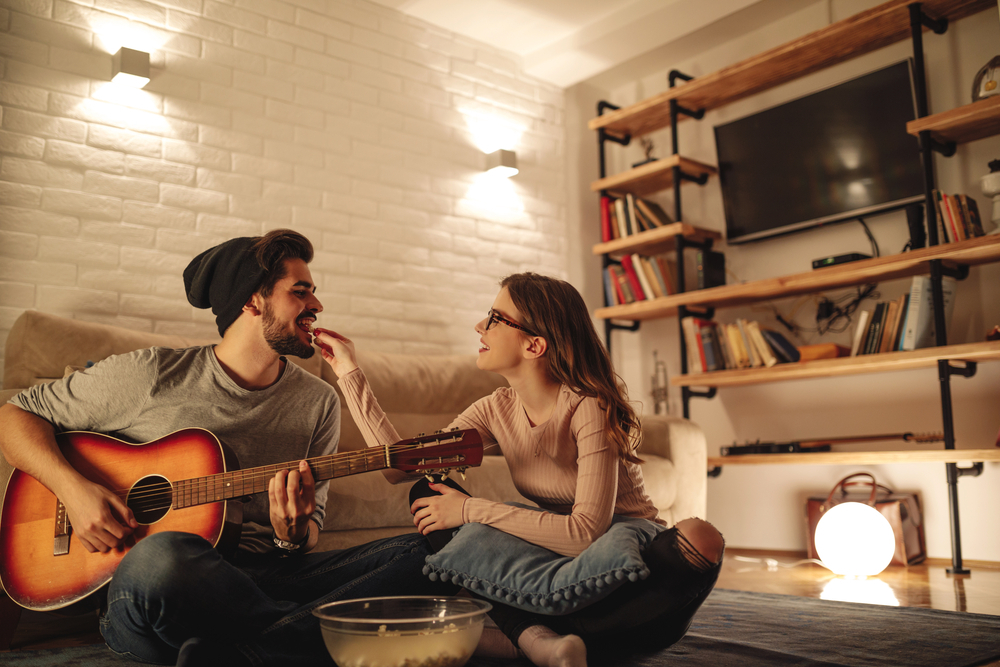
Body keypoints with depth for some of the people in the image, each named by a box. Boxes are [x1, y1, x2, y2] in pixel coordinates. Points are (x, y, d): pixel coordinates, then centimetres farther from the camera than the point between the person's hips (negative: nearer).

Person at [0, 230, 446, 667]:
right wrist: (72, 488, -10)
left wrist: (293, 534, -12)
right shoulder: (152, 375, -1)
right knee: (164, 555, -40)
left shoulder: (318, 403, 7)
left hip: (265, 583, 4)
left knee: (418, 554, -19)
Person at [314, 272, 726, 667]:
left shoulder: (590, 409, -21)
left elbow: (587, 532, -30)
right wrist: (349, 373, -4)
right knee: (427, 494, -9)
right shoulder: (498, 410, -2)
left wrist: (471, 510, -26)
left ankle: (525, 634, -27)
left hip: (633, 565, -5)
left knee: (700, 540, -39)